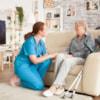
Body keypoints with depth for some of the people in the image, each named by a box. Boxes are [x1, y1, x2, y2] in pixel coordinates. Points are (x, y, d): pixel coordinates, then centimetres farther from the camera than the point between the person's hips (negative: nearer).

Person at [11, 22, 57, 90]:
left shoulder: (41, 42, 3)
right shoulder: (30, 42, -22)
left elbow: (45, 56, 2)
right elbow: (35, 61, -24)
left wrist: (54, 56, -16)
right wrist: (50, 56, -21)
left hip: (31, 65, 7)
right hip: (22, 66, -7)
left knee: (48, 61, -16)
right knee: (39, 86, -18)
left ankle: (37, 79, -4)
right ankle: (20, 79, 2)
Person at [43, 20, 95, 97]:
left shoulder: (89, 38, 3)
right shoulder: (75, 38, 25)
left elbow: (86, 52, -9)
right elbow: (69, 48, 21)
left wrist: (72, 55, -16)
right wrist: (66, 53, -2)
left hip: (82, 59, -6)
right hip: (71, 57, 6)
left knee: (67, 61, -37)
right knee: (59, 56, -28)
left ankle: (54, 87, -40)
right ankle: (61, 86, -35)